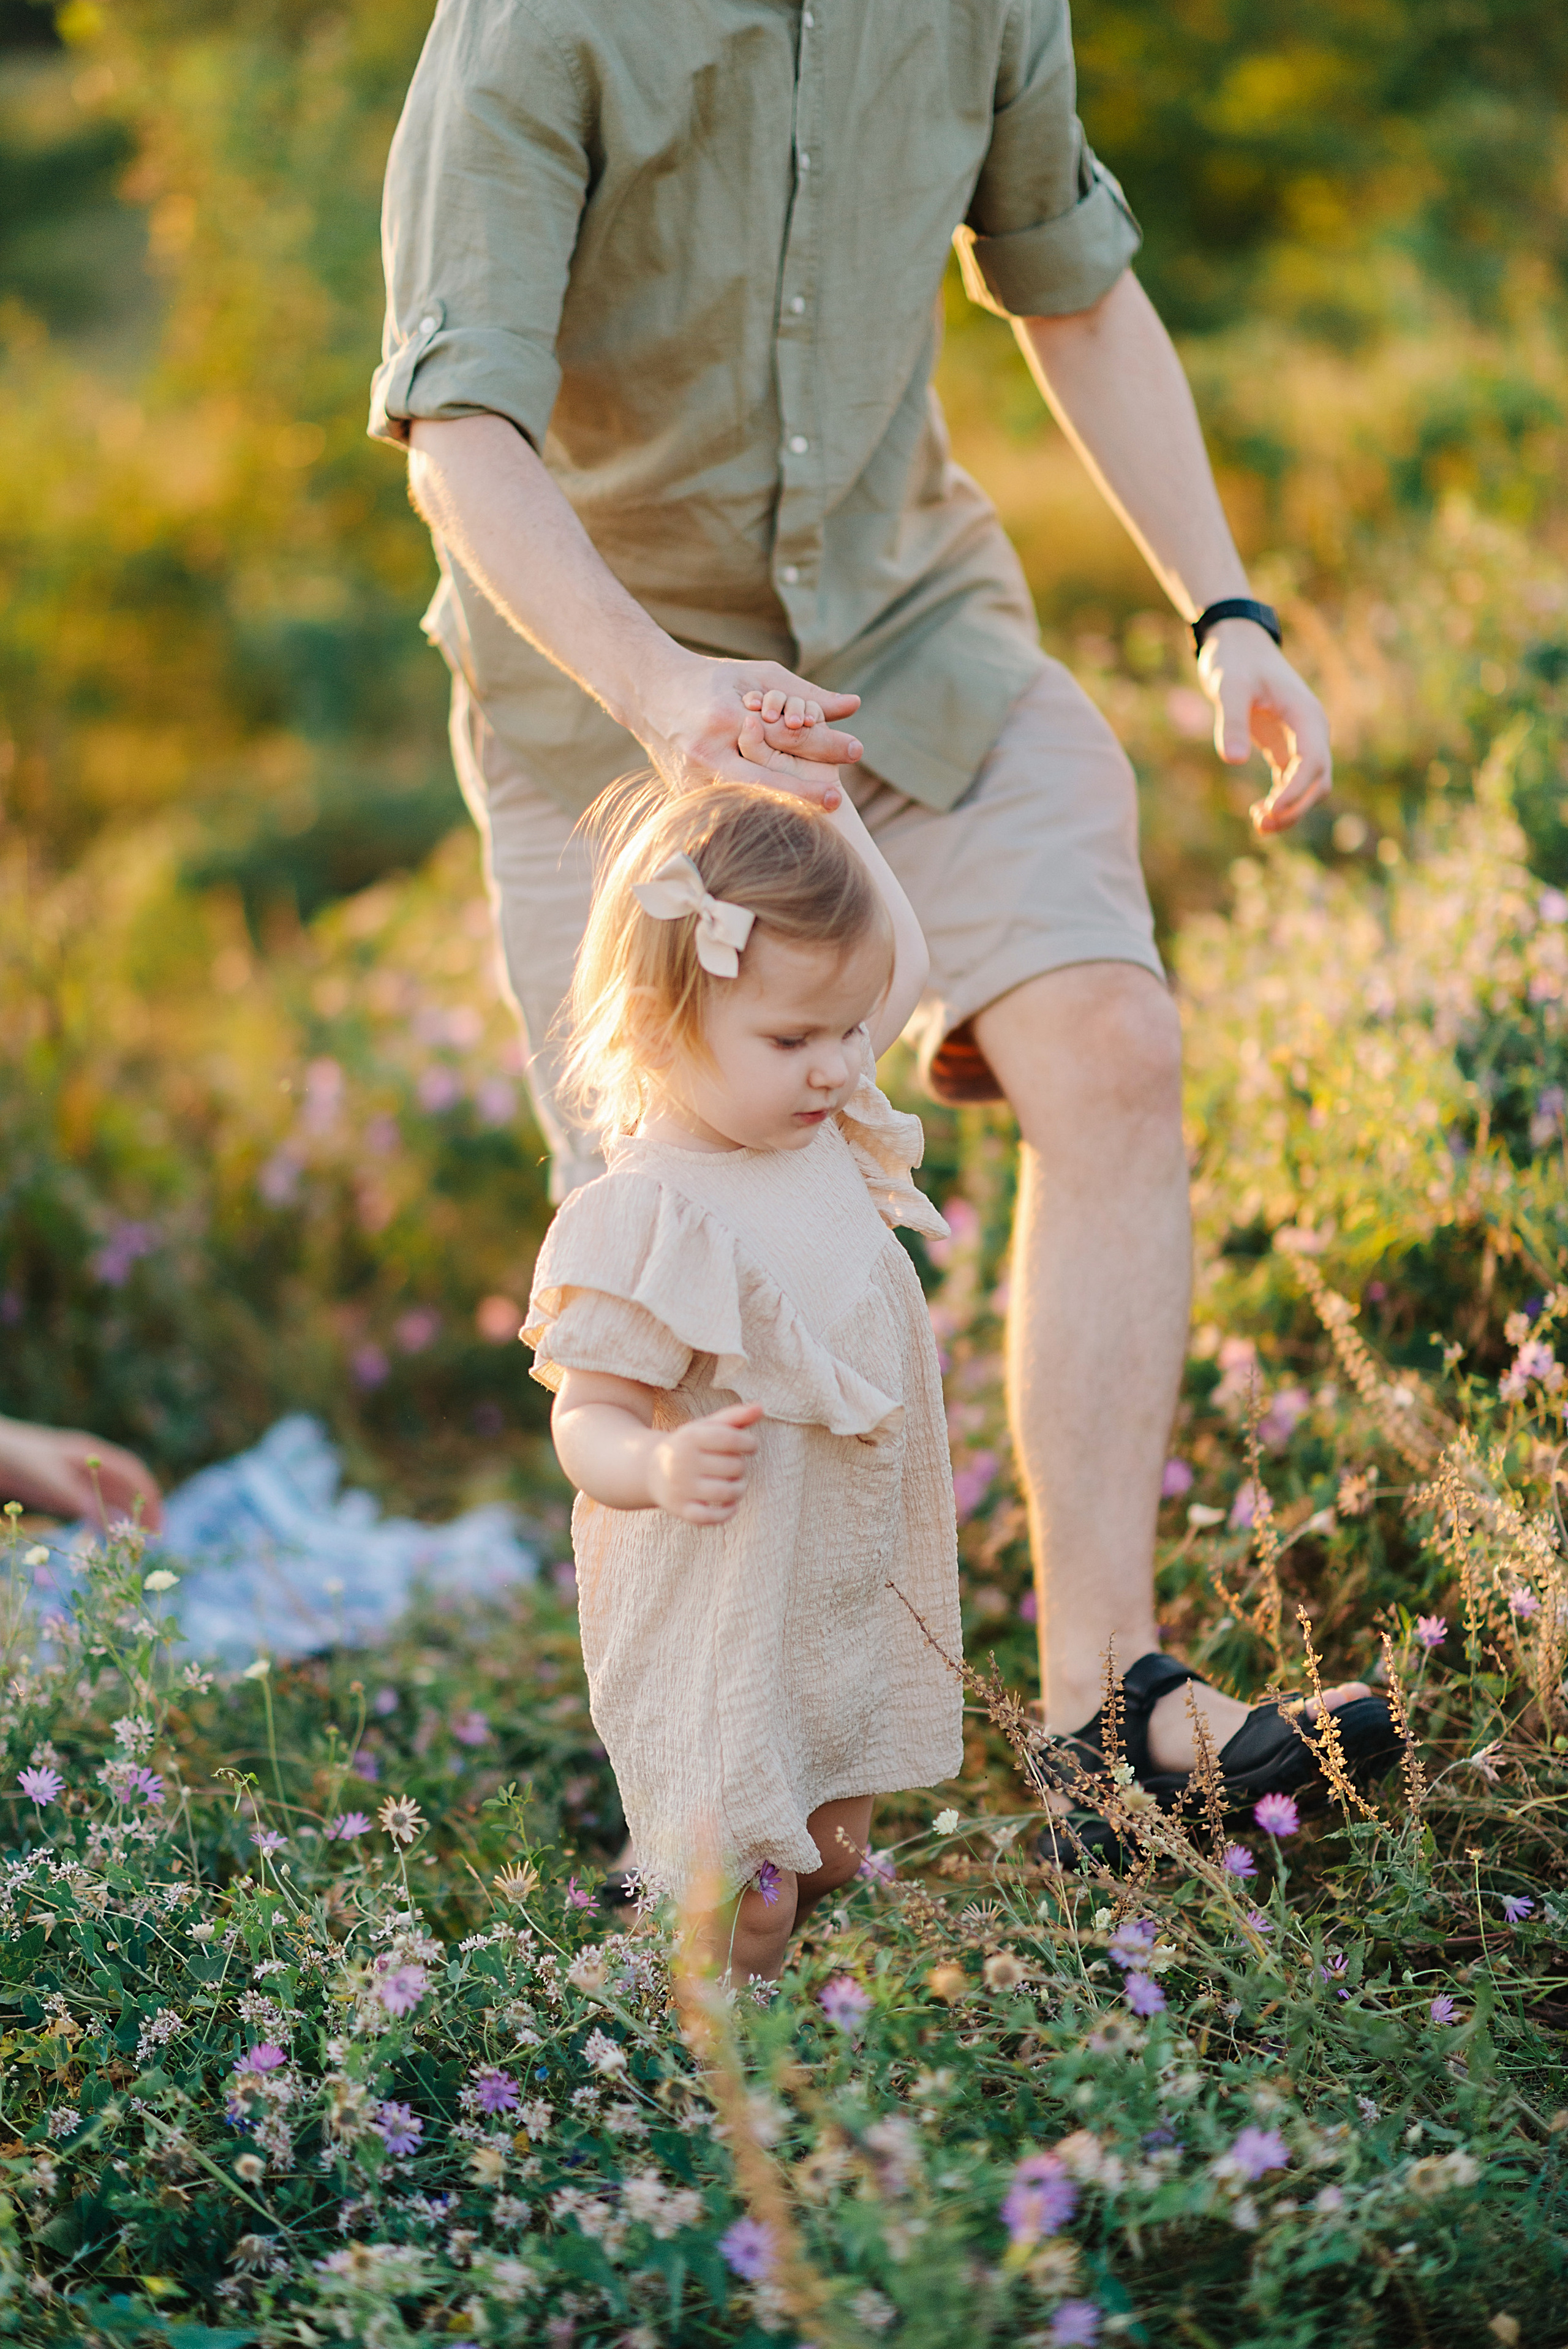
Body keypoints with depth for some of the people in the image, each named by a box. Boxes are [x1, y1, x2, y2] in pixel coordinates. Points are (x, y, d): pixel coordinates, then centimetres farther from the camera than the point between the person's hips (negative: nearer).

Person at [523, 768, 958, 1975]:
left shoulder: (821, 1128, 0)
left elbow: (904, 961, 15)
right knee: (744, 1900, -5)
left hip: (851, 1597, 8)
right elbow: (588, 1419, -23)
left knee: (831, 1861, 19)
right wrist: (659, 1468, -44)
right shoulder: (653, 1220, -25)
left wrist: (824, 801, 7)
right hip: (719, 1630, -8)